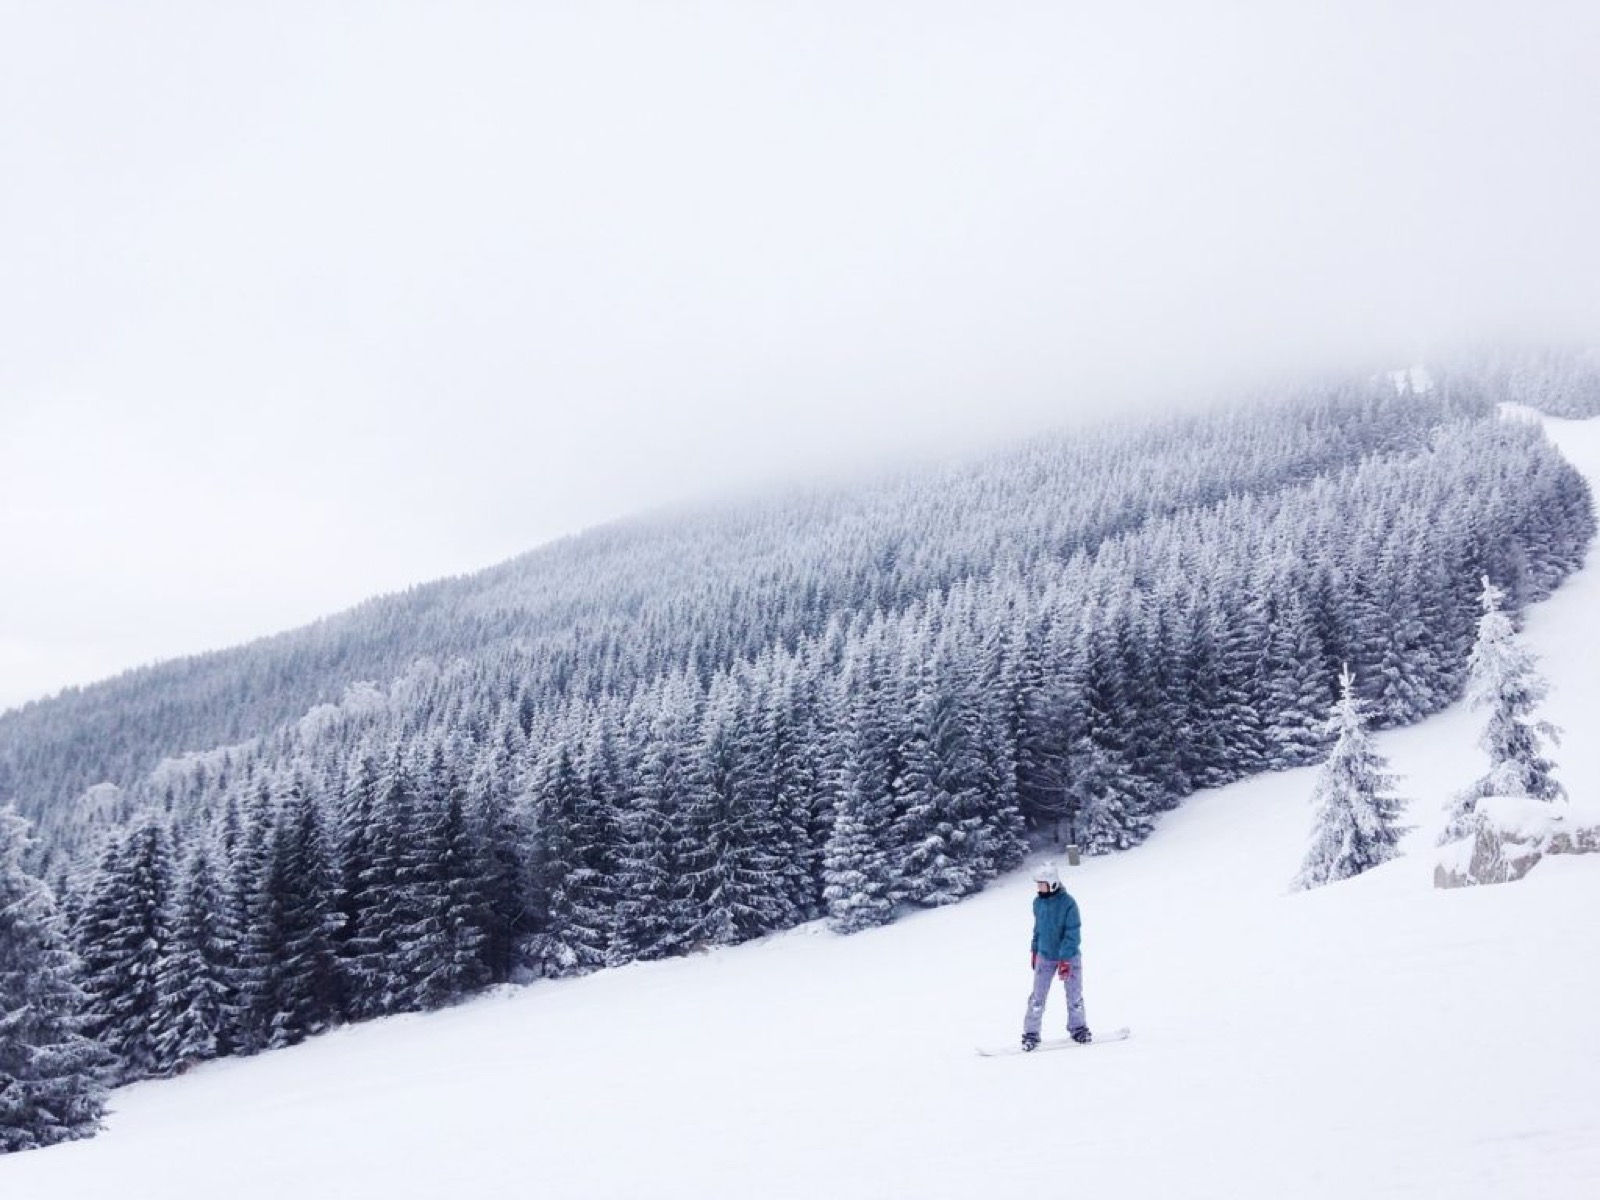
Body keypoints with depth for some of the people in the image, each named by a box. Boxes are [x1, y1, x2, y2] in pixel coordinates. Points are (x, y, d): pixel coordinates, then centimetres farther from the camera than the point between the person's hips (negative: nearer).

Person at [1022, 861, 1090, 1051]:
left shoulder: (1068, 903, -17)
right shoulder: (1038, 902, -2)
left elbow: (1072, 933, -17)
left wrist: (1065, 960, -21)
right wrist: (1035, 951, 15)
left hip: (1069, 956, -3)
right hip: (1045, 956, 3)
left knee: (1074, 995, 6)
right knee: (1038, 996, -1)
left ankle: (1078, 1027, 26)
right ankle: (1030, 1033, 5)